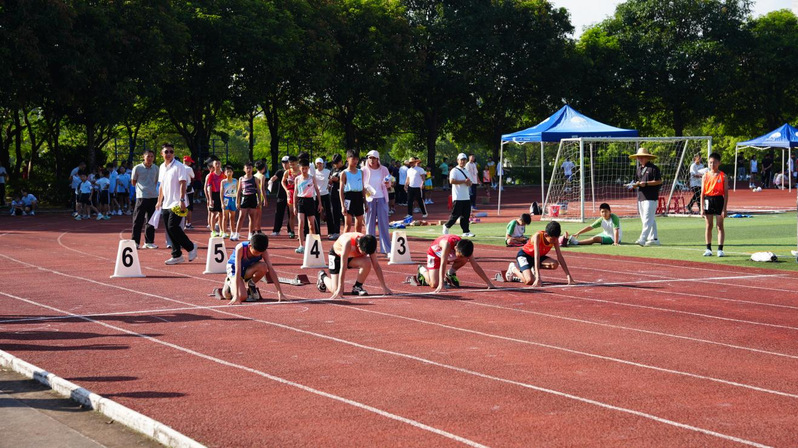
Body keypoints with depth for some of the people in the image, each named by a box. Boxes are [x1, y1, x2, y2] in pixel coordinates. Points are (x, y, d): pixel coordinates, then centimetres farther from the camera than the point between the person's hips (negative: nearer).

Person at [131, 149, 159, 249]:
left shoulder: (156, 168, 8)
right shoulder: (137, 168, -3)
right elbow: (133, 182, 6)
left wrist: (152, 189, 10)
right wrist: (142, 188, 10)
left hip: (153, 196, 4)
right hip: (141, 197, -4)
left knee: (151, 221, 7)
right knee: (138, 220, -5)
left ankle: (149, 242, 13)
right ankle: (135, 242, -2)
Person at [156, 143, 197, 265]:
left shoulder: (179, 166, -8)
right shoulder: (162, 167, 14)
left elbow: (183, 184, -14)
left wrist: (182, 200, -22)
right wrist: (159, 201, 20)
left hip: (176, 204, -7)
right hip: (166, 204, 7)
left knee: (173, 227, -15)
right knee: (169, 230, 5)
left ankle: (191, 247, 1)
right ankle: (177, 256, 12)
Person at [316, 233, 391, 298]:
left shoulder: (368, 244, -27)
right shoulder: (348, 242, -41)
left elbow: (376, 266, -19)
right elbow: (343, 267, -44)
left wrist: (384, 287, -20)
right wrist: (340, 289, -47)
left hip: (352, 256, 4)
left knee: (367, 262, -29)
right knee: (336, 290, -14)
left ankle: (357, 287, -9)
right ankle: (323, 276, 18)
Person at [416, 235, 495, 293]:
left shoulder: (465, 248, -27)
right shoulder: (447, 244, -44)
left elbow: (476, 266, -22)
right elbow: (443, 264, -49)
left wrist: (488, 283, -25)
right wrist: (441, 285, -57)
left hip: (449, 255, 5)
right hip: (434, 253, -4)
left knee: (465, 260, -24)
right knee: (434, 284, -18)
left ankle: (450, 273, 2)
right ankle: (422, 270, 13)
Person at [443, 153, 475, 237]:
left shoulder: (466, 171, 19)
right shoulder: (454, 170, -7)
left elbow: (469, 182, 23)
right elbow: (452, 181, -20)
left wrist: (469, 182, -2)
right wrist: (464, 181, -19)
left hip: (466, 197, 7)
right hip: (458, 198, -7)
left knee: (466, 215, 5)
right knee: (455, 214, -6)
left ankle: (466, 231, 7)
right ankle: (446, 226, 11)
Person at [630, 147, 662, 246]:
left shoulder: (653, 168, -6)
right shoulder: (639, 169, 17)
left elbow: (659, 181, -9)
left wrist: (646, 183, -17)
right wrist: (636, 184, -2)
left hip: (651, 197, -8)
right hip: (641, 197, 8)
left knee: (648, 219, -12)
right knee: (651, 220, 12)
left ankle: (642, 239, -19)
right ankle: (654, 239, 17)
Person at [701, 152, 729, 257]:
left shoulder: (723, 176, -1)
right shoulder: (706, 176, 5)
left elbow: (726, 193, -2)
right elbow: (702, 192, 5)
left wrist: (724, 208, -8)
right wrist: (702, 208, -2)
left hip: (719, 200, -2)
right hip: (708, 200, 2)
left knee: (720, 226, 0)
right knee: (708, 226, 5)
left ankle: (720, 249, 2)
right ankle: (708, 249, 12)